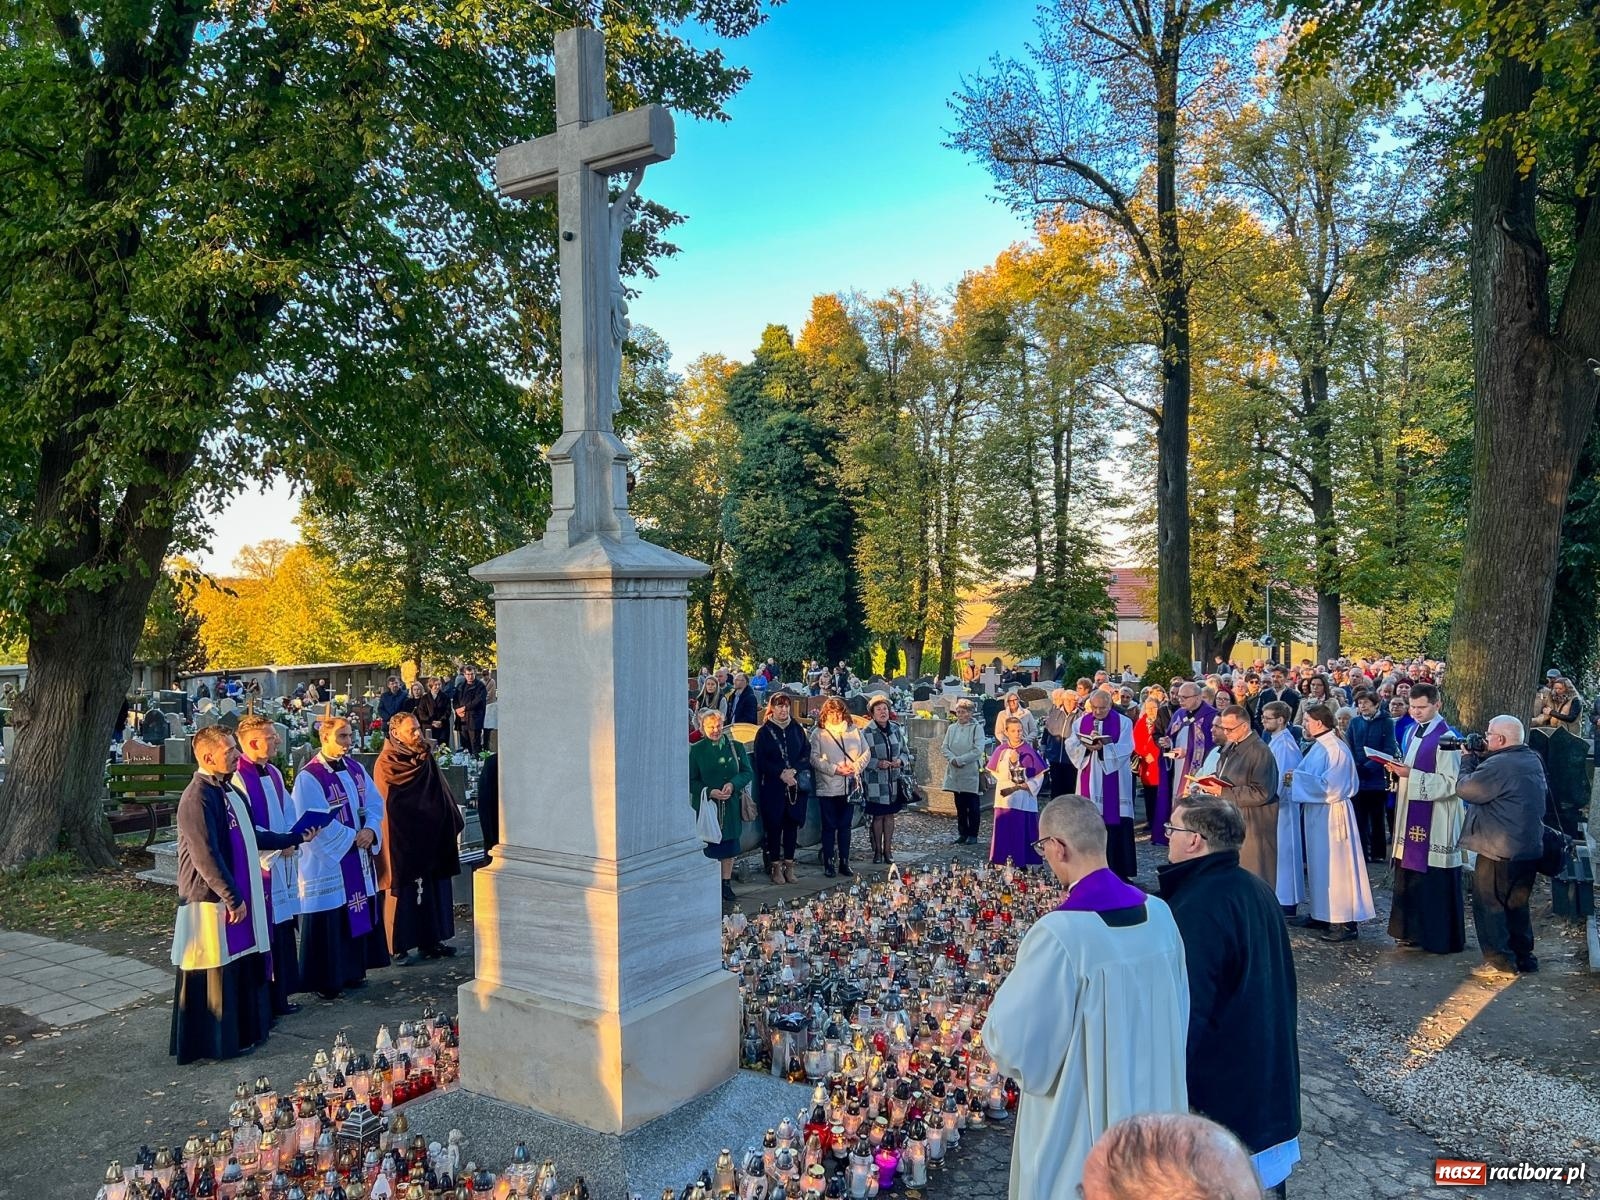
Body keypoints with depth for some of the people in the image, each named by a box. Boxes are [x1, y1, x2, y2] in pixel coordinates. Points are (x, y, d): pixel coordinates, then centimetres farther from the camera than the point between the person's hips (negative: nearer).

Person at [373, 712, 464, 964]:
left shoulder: (426, 761, 8)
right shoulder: (386, 764, -11)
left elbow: (442, 797, 11)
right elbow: (387, 806, -14)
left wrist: (453, 827, 7)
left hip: (429, 838, 6)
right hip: (402, 840, -6)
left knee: (432, 890, 10)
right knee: (403, 893, 1)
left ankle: (431, 941, 20)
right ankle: (400, 947, 12)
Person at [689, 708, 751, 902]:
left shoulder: (735, 747, 5)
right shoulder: (696, 750, -1)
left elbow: (748, 772, 5)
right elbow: (691, 781, -2)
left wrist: (733, 784, -14)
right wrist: (710, 791, -16)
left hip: (731, 806, 3)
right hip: (706, 806, -3)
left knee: (730, 847, 9)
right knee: (708, 847, -2)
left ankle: (726, 884, 22)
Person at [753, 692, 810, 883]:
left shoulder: (797, 729, 9)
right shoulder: (764, 732, 0)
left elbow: (807, 754, 5)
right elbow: (761, 761, -5)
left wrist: (793, 770, -10)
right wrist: (781, 774, -14)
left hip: (796, 785, 3)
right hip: (772, 787, -3)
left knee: (792, 824, 4)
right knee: (774, 825, -1)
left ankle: (789, 864, 13)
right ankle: (775, 866, 7)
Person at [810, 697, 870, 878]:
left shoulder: (853, 730, 7)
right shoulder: (818, 733, -3)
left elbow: (866, 752, 9)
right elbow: (815, 759, -10)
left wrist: (856, 766, -8)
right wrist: (835, 769, -18)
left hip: (849, 787, 3)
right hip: (827, 788, -3)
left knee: (845, 826, 10)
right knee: (829, 827, 4)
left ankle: (844, 863, 18)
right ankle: (829, 864, 13)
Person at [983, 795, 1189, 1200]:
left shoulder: (1059, 933, -30)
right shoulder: (1159, 913, -8)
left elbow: (1010, 1038, -21)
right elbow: (1177, 1010, 7)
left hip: (1083, 1117, -6)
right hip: (1152, 1100, 6)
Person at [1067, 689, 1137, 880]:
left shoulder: (1123, 722, 0)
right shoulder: (1080, 722, 8)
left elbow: (1125, 749, -11)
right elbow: (1071, 746, 0)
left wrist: (1103, 747, -25)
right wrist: (1087, 746, -19)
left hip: (1114, 781, -2)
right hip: (1089, 780, 3)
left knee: (1115, 822, -2)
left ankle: (1119, 870, 5)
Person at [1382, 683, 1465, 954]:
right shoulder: (1412, 732, 12)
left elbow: (1450, 783, -18)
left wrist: (1411, 775, -23)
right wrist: (1398, 769, 1)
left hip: (1434, 819, -8)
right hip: (1411, 814, 8)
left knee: (1434, 880, -1)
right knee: (1409, 876, 13)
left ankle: (1440, 938, 10)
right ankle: (1413, 931, 23)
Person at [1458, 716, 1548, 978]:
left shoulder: (1499, 765, -22)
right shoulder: (1533, 760, 10)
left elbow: (1464, 789, -16)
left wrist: (1467, 759, -3)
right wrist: (1477, 758, 4)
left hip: (1499, 850, -9)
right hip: (1530, 848, 9)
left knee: (1489, 904, 2)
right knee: (1517, 904, 19)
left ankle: (1499, 961, 4)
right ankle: (1523, 956, 26)